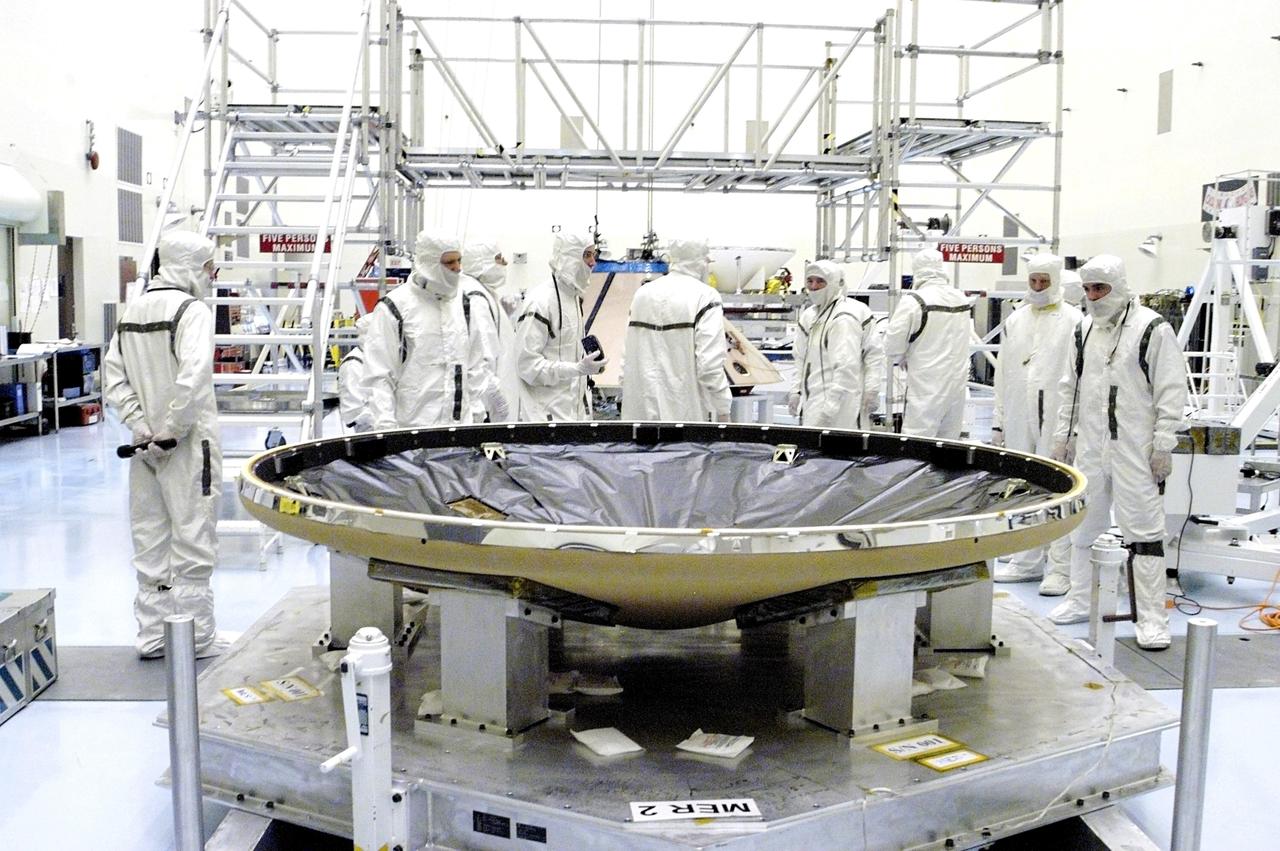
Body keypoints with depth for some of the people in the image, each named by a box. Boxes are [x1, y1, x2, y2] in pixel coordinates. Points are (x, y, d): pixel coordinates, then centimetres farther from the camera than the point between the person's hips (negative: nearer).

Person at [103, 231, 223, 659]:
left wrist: (141, 426, 1)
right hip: (188, 442, -7)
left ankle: (153, 635, 22)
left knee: (149, 538, 13)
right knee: (192, 535, 1)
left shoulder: (132, 311, 11)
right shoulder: (192, 310, -12)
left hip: (146, 443, 7)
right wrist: (170, 430, -16)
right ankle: (196, 636, 8)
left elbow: (113, 376, 8)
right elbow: (194, 377, -24)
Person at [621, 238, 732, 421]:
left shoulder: (642, 293, 8)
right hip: (686, 412, -5)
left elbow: (628, 357, 12)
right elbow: (710, 365, -15)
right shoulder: (705, 296, -9)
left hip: (642, 412, 5)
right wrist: (723, 410, -5)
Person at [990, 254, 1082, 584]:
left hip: (1055, 419, -5)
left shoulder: (1073, 321, -3)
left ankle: (1059, 569, 2)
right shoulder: (1015, 320, 14)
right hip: (1019, 418, 6)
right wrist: (998, 421, 12)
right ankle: (1027, 562, 22)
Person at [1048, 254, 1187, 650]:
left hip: (1135, 450, -6)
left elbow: (1171, 391, -9)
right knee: (1084, 525, 14)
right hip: (1091, 447, 6)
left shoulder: (1152, 329, -8)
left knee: (1144, 529, -4)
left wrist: (1163, 444, -12)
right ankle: (1081, 600, 28)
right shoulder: (1084, 329, 11)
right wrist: (1062, 435, 15)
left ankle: (1152, 617, 2)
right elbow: (1070, 387, 18)